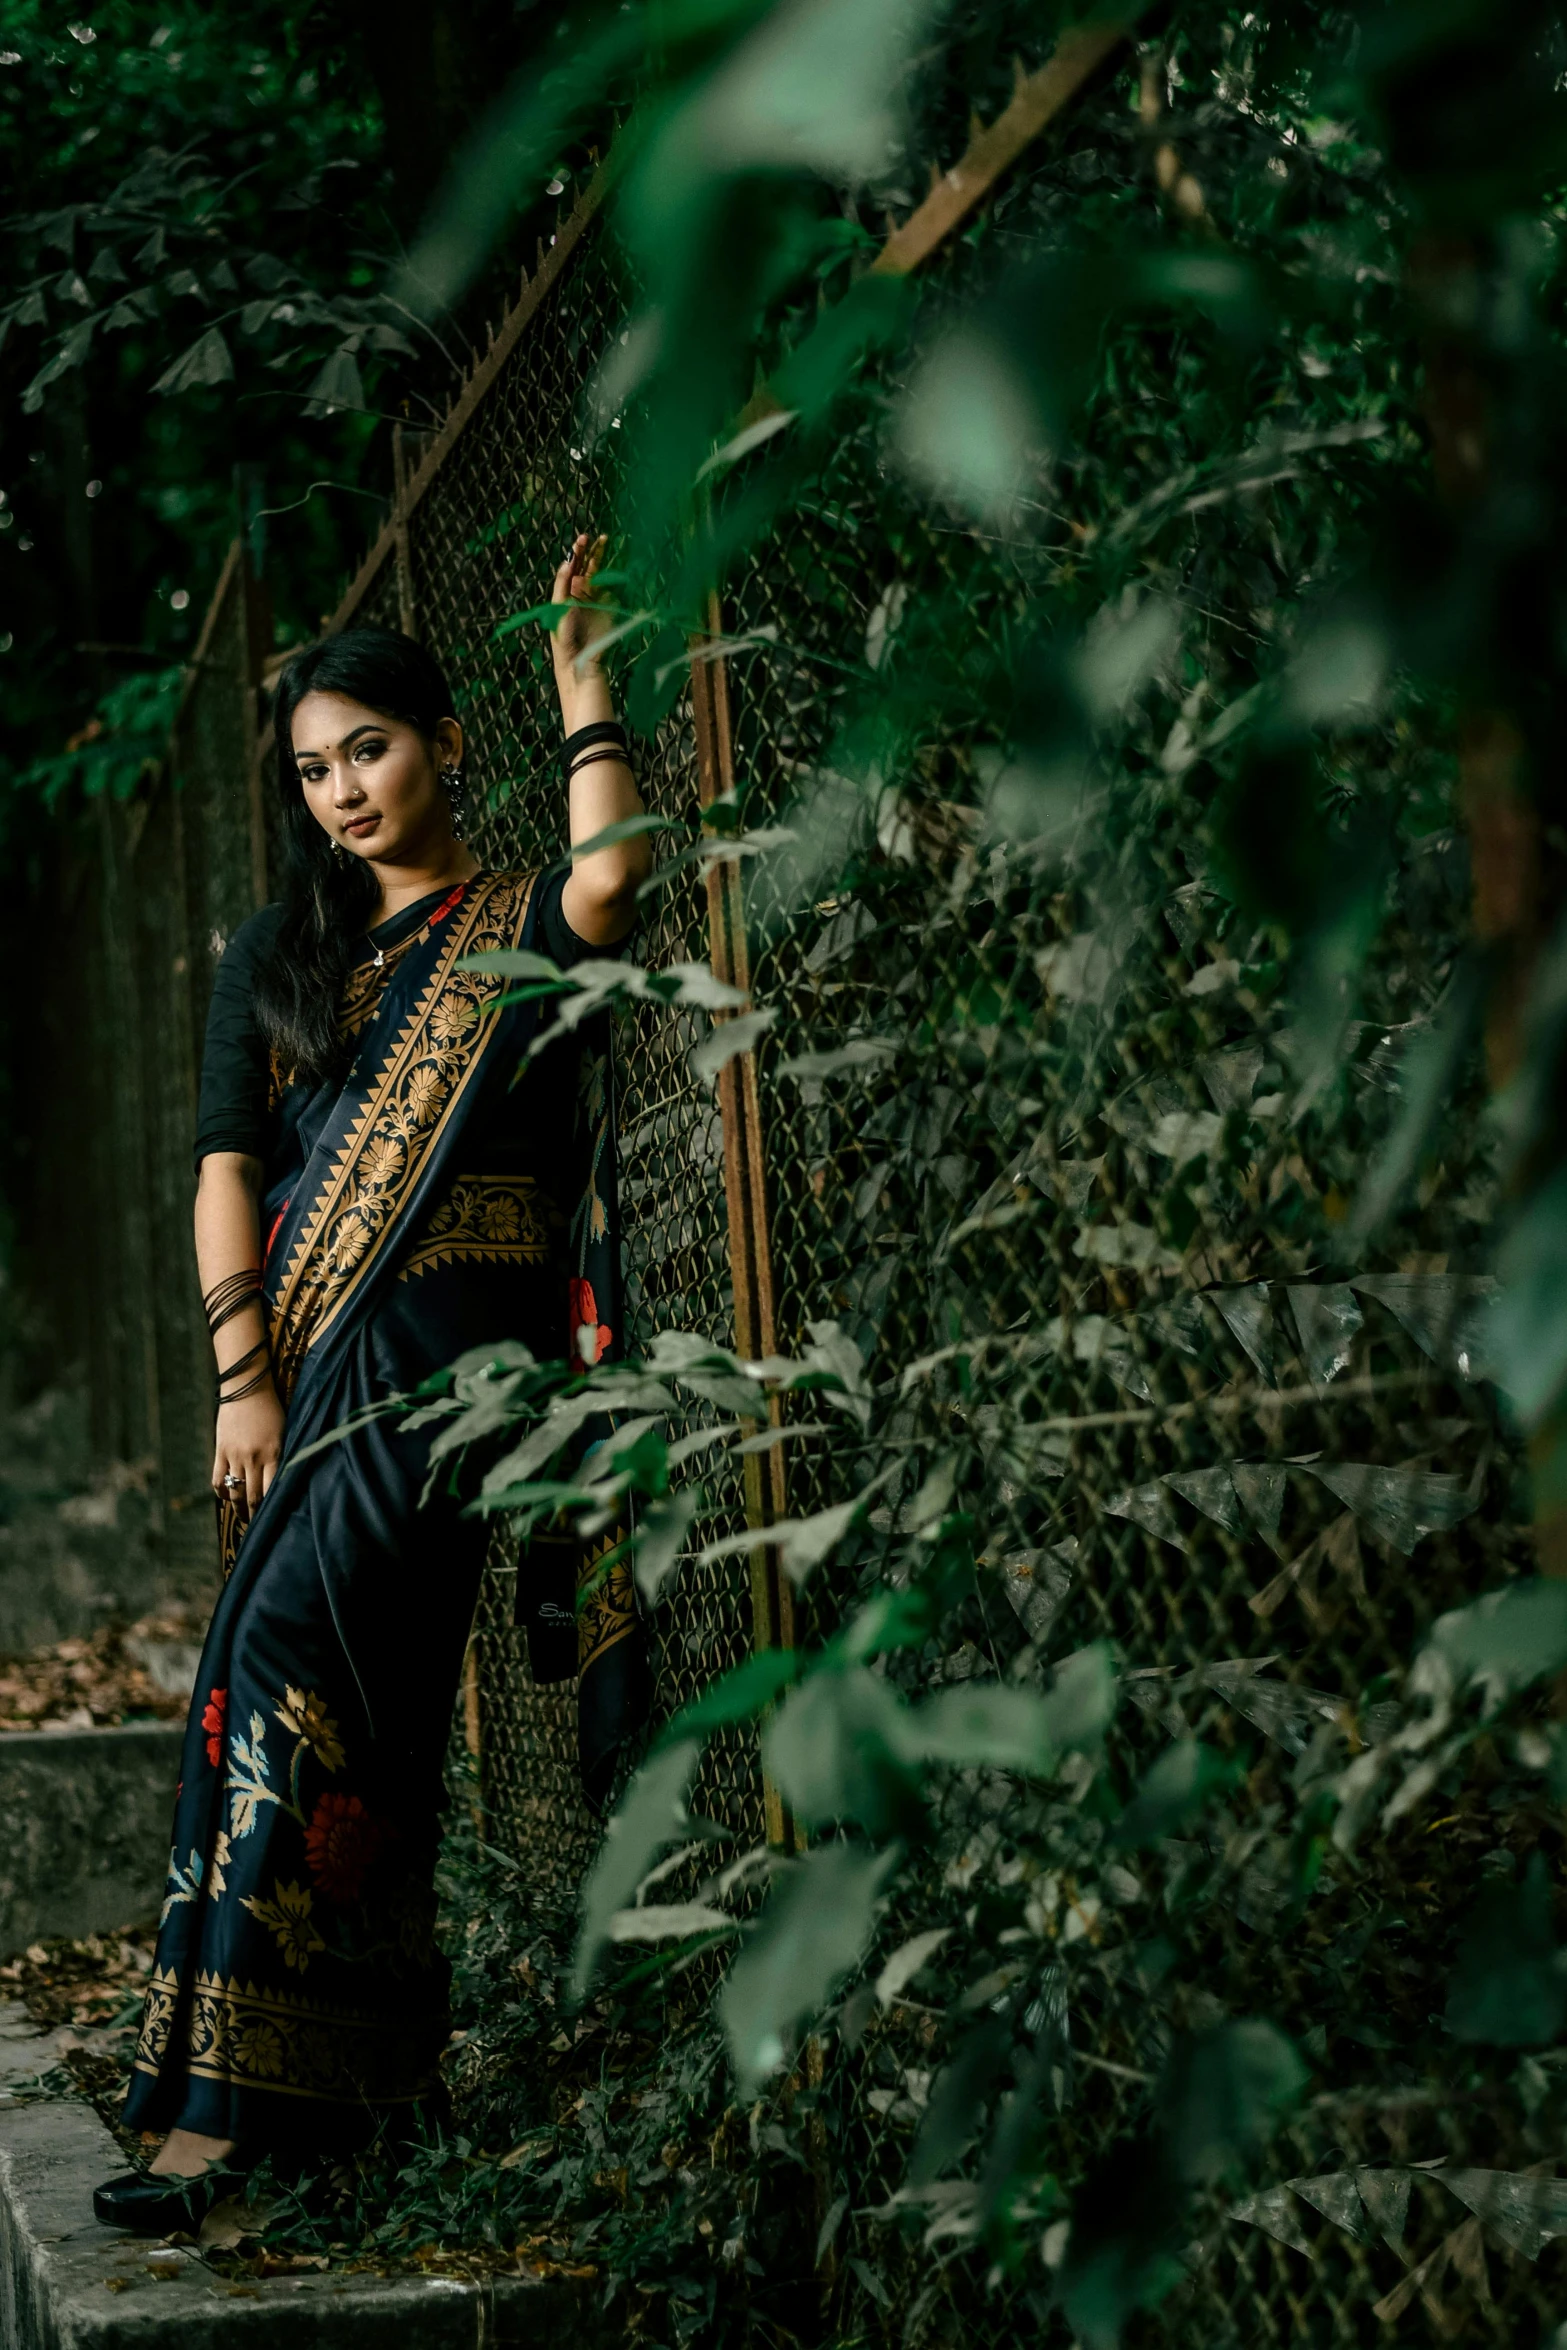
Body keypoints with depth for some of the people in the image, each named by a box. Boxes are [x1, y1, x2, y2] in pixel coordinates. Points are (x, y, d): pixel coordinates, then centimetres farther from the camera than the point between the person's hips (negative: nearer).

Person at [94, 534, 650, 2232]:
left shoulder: (520, 934, 6)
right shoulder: (276, 958, 17)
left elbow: (611, 882, -19)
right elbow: (225, 1175, 9)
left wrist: (577, 665, -8)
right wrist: (245, 1382, -4)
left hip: (459, 1353, -5)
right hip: (311, 1359, 5)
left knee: (289, 1649, -19)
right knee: (357, 1702, 5)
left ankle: (241, 2096, -20)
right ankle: (366, 2074, 14)